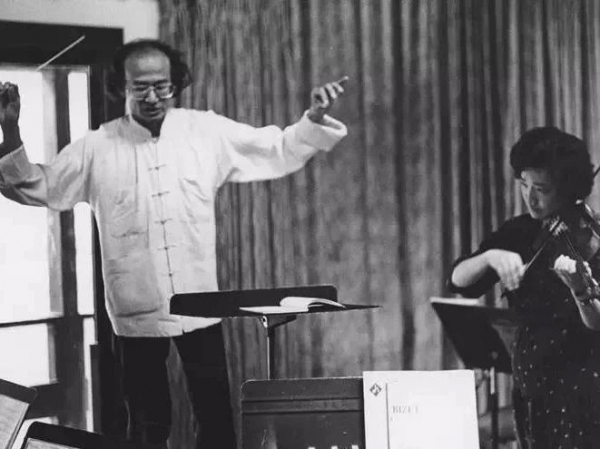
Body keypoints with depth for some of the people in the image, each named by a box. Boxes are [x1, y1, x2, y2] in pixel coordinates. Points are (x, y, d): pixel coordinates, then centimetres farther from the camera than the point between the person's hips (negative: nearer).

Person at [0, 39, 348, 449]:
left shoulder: (209, 132, 1)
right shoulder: (97, 148, -2)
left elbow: (281, 151, 6)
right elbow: (35, 188, 3)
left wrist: (314, 118, -11)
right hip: (138, 314, -1)